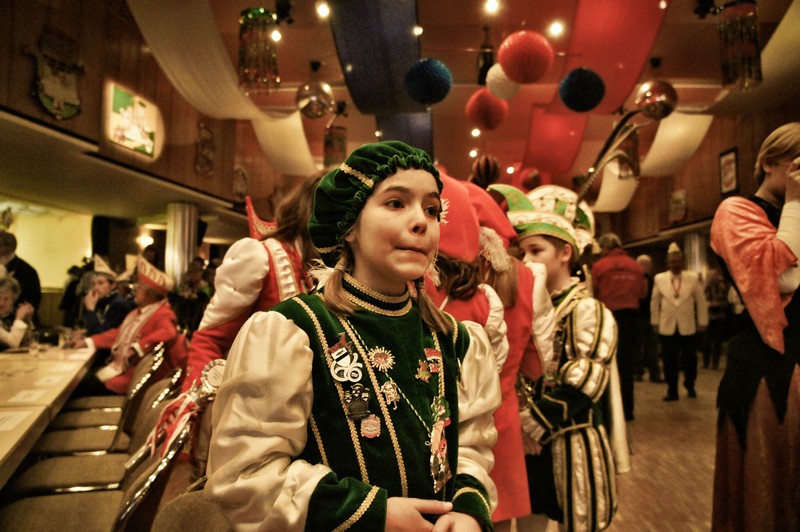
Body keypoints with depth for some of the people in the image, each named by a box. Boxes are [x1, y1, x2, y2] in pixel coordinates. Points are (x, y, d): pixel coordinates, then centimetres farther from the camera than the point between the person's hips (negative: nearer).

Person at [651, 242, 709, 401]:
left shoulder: (693, 278, 0)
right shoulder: (659, 278, 1)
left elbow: (701, 301, 4)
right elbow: (654, 302, 6)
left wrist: (702, 322, 3)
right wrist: (655, 322, 5)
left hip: (688, 327, 0)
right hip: (667, 327, 0)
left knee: (690, 359, 10)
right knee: (669, 360, 4)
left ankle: (690, 387, 31)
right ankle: (672, 391, 14)